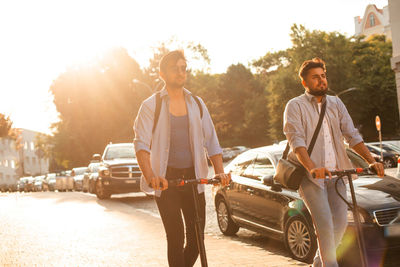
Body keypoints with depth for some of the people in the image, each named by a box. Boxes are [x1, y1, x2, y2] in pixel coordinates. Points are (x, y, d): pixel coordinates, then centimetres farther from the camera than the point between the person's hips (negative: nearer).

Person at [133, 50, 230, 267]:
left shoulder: (197, 104, 12)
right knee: (176, 239, -8)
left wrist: (219, 171, -7)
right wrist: (150, 175, -28)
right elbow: (141, 144, -11)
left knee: (196, 238, 3)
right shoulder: (151, 105, 0)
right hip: (166, 180, -3)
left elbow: (211, 141, 10)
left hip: (194, 178, 4)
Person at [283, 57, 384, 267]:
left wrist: (371, 161, -7)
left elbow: (352, 135, 8)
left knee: (340, 222, -2)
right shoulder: (295, 106, 0)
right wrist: (312, 167, -30)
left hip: (335, 173, 5)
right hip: (310, 176, -4)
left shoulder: (336, 104, 15)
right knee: (324, 224, -13)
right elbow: (296, 140, -14)